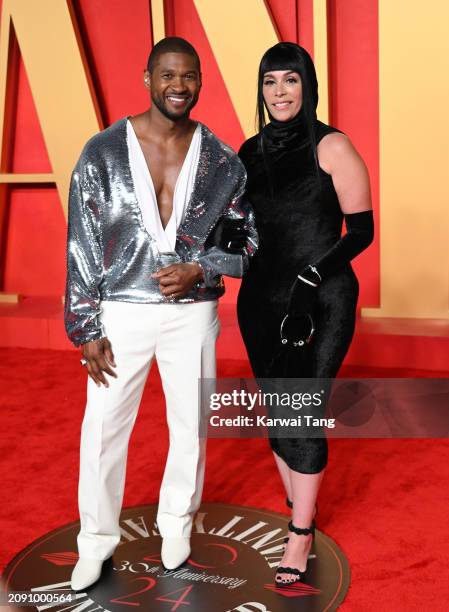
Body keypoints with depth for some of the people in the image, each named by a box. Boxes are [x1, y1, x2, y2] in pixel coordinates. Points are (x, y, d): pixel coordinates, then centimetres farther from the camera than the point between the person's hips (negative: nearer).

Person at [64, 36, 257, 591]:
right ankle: (96, 540, 25)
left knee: (190, 426, 12)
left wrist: (199, 269, -14)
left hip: (192, 312, 1)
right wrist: (86, 329, -6)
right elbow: (82, 245, -4)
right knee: (102, 429, 4)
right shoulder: (103, 151, -5)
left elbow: (249, 241, 5)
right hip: (121, 312, -1)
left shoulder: (221, 161, -1)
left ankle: (177, 523, 36)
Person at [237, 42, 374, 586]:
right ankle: (299, 514, 29)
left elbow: (361, 230, -8)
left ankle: (301, 534, 11)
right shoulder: (251, 151, 9)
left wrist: (311, 277, -19)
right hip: (262, 298, 5)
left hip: (321, 302, -5)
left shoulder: (331, 147, -6)